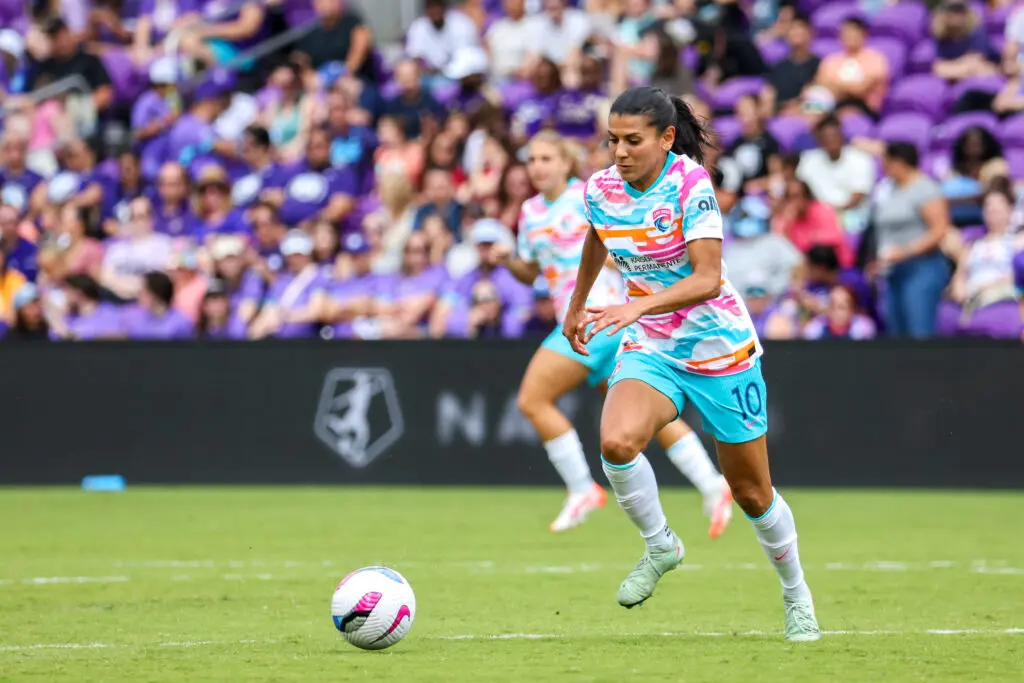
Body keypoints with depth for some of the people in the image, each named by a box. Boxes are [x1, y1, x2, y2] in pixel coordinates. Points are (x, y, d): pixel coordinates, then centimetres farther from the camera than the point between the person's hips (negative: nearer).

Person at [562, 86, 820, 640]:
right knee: (616, 443, -28)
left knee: (751, 492, 7)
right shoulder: (601, 189, -4)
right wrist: (576, 305, 34)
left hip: (719, 345, -3)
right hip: (649, 347, 3)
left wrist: (638, 306, -40)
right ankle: (659, 546, -2)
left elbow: (708, 278, -27)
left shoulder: (690, 183, -19)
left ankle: (796, 595, 32)